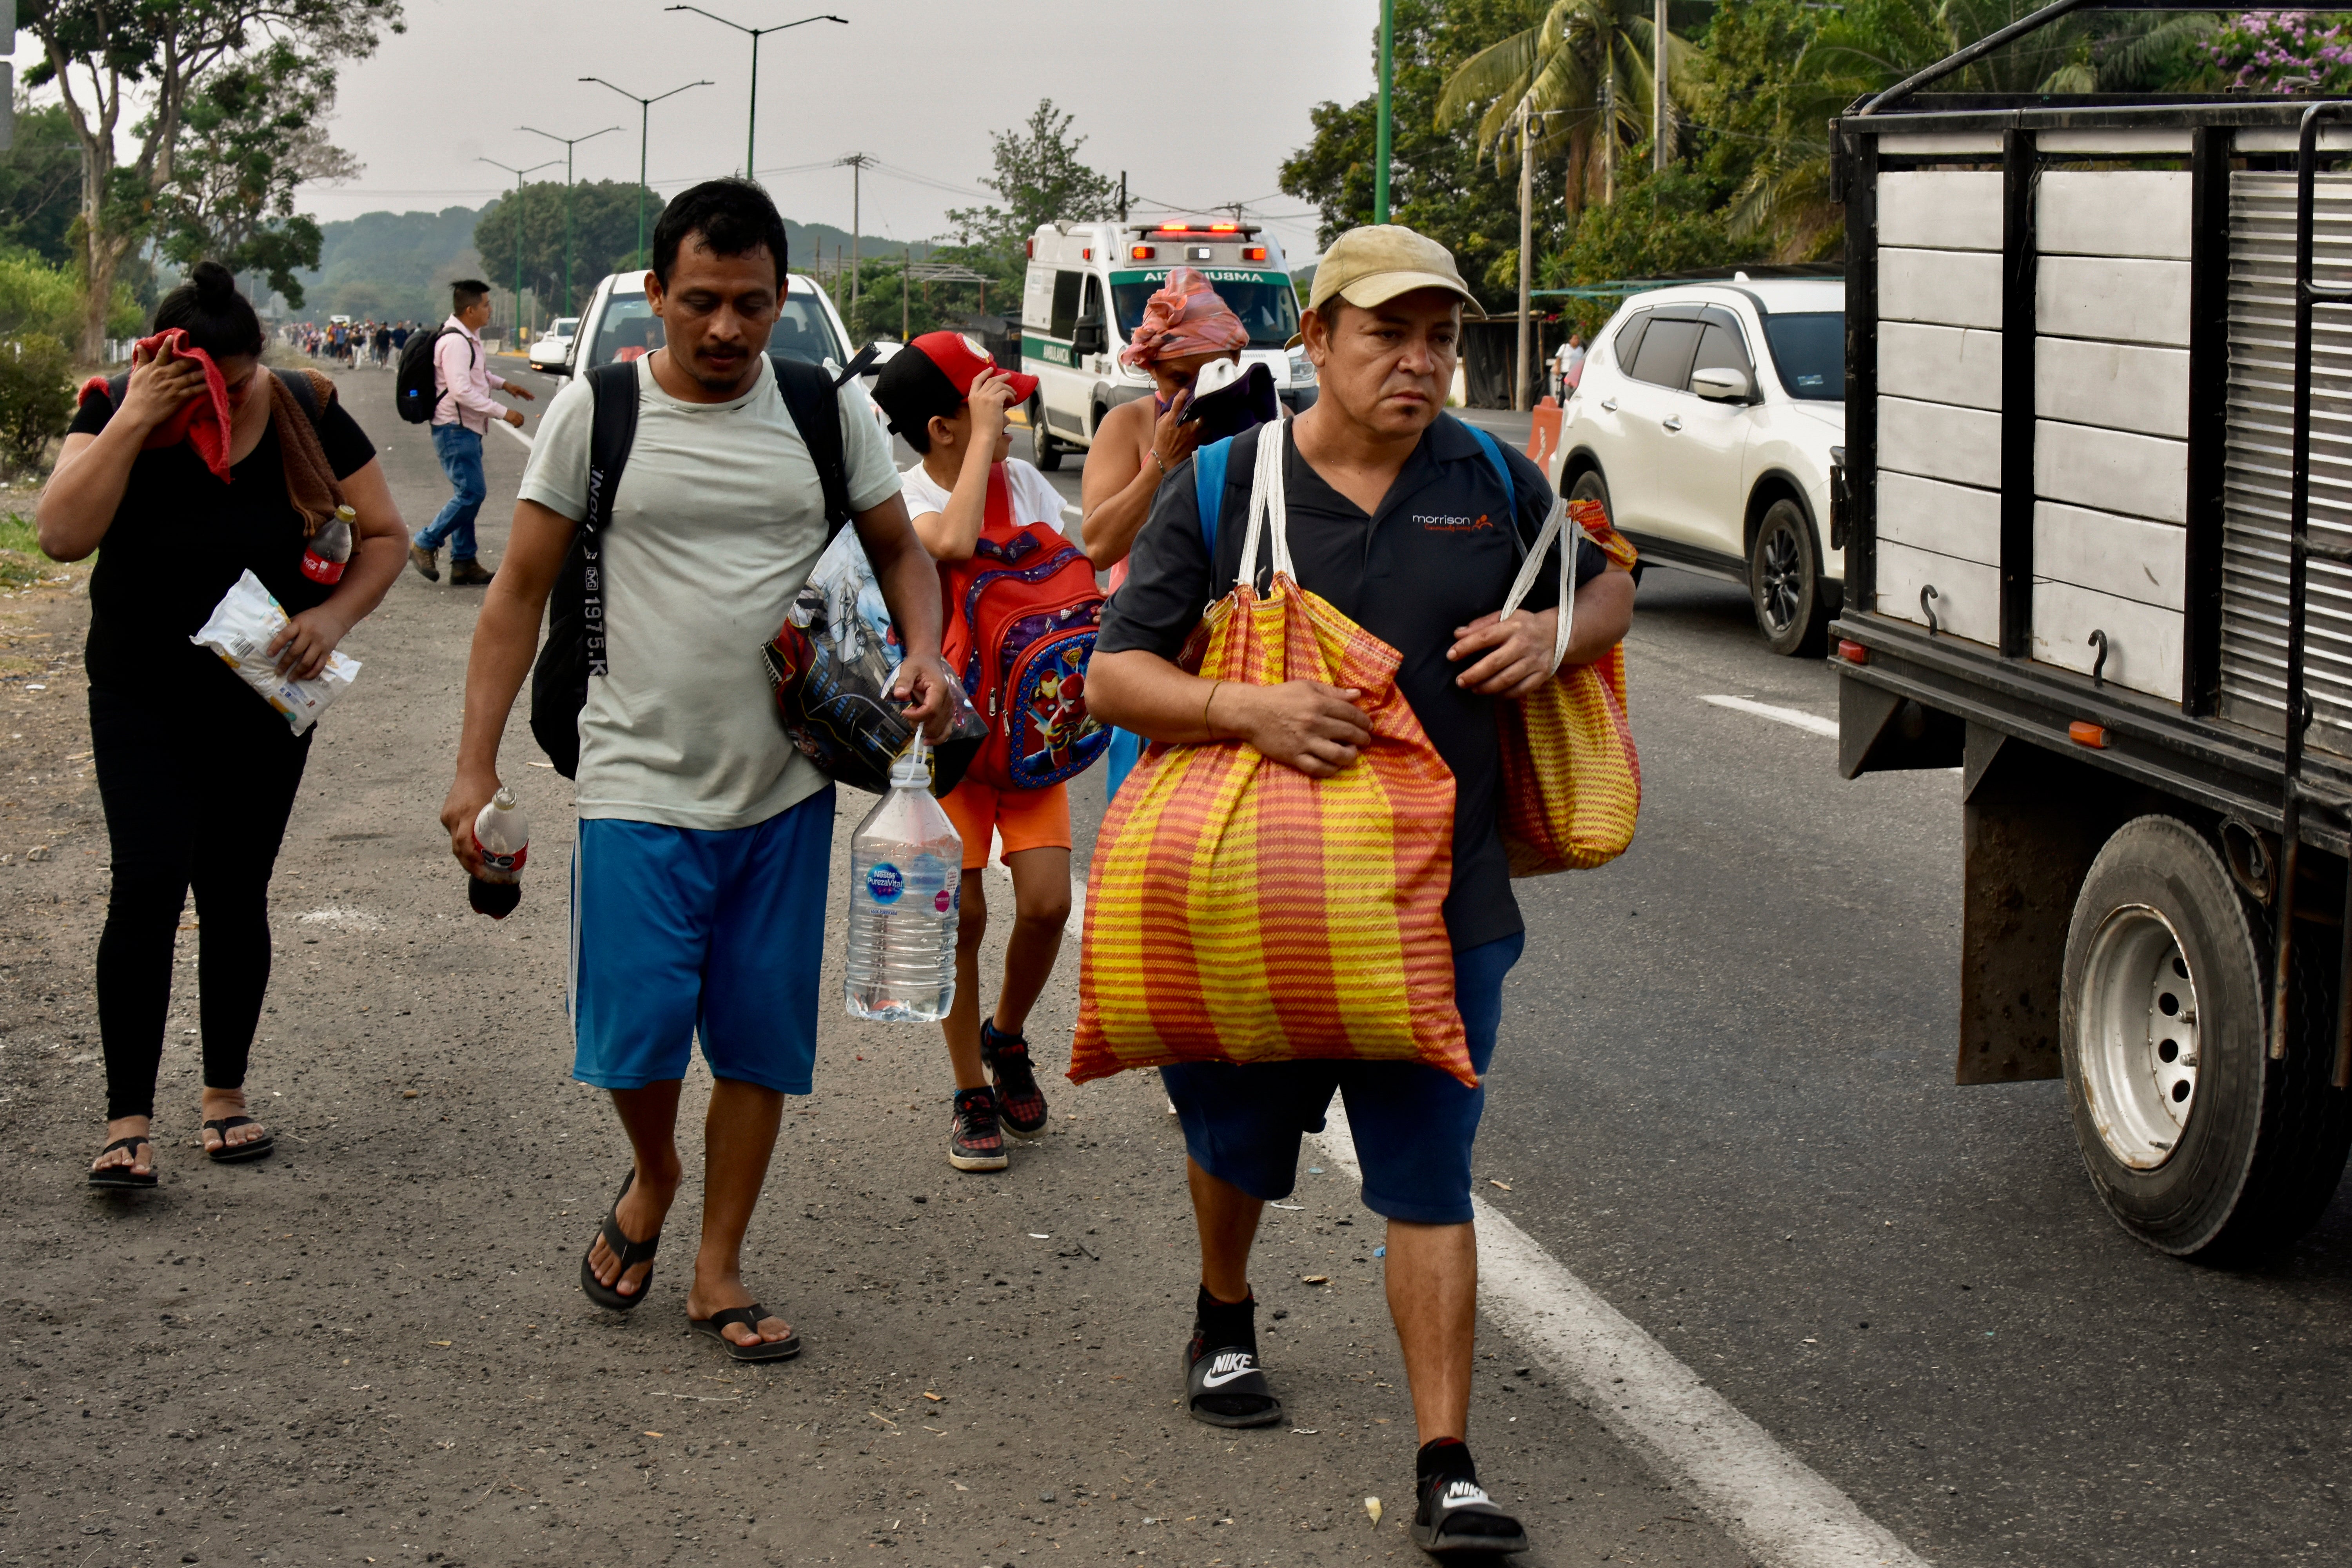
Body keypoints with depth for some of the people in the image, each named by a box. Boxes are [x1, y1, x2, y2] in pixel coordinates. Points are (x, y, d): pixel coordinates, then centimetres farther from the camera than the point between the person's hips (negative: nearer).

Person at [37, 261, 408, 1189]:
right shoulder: (118, 416, -10)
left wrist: (335, 615, -17)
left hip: (263, 703, 2)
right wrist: (133, 421, -27)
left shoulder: (305, 418, -7)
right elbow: (64, 535, -23)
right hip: (143, 702, -1)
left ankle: (226, 1092, 26)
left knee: (235, 896, 10)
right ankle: (128, 1120, -8)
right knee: (147, 889, -13)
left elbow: (385, 536, 1)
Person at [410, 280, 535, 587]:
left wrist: (503, 384, 17)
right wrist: (503, 413, -23)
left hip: (467, 430, 11)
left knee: (470, 494, 10)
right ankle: (425, 545, -2)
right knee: (471, 492, -12)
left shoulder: (469, 338, 13)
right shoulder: (454, 342, -20)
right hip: (454, 429, -11)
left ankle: (464, 564, 13)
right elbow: (462, 391, -25)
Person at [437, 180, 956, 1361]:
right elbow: (521, 592, 2)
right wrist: (475, 765, -3)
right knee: (635, 1032, -8)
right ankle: (651, 1179, 25)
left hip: (788, 788, 2)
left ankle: (717, 1272, 23)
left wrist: (924, 651, -8)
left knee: (760, 1044, 6)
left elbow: (900, 550, 14)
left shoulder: (828, 412, 3)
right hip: (641, 785, -2)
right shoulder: (596, 411, -2)